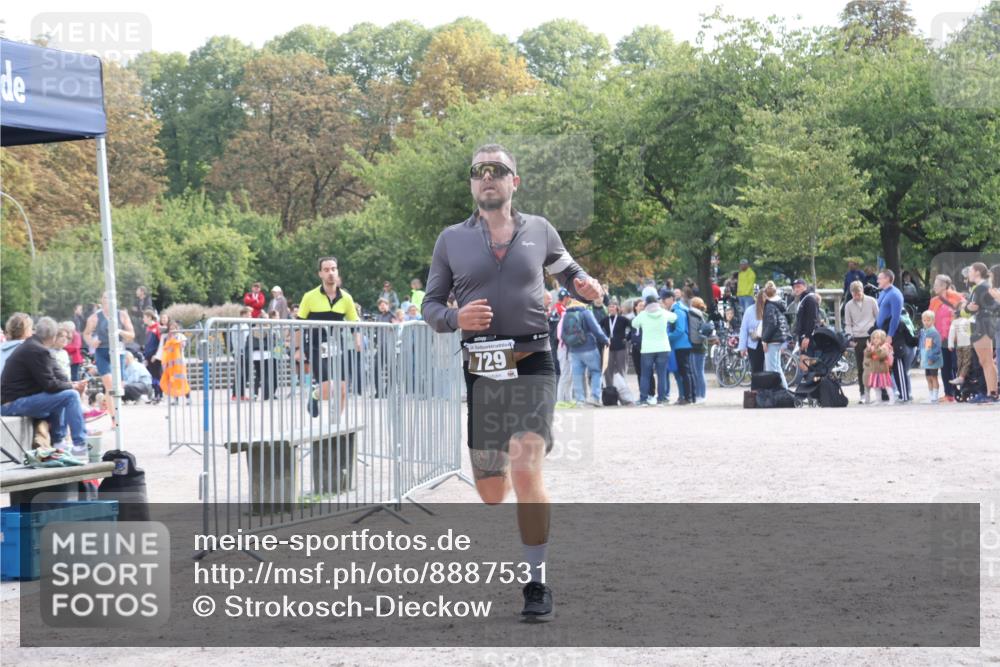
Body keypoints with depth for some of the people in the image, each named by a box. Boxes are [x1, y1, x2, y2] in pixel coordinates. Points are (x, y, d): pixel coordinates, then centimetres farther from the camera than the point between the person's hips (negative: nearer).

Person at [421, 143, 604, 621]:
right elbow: (430, 304, 11)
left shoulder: (539, 230, 8)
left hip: (533, 365, -2)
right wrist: (455, 318, -12)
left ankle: (537, 582, -11)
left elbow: (566, 270, 23)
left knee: (526, 469, -19)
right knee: (490, 489, 7)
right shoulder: (452, 240, 8)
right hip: (479, 370, 2)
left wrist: (585, 288, -1)